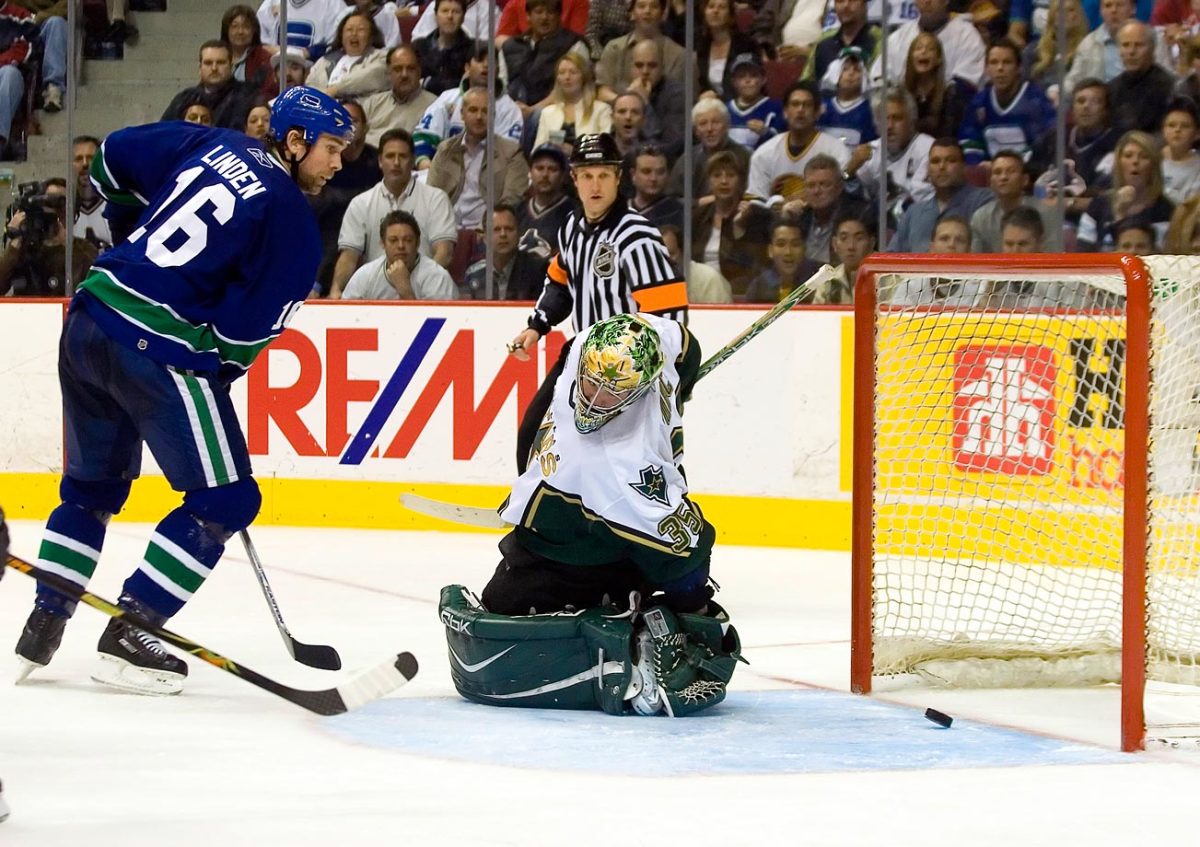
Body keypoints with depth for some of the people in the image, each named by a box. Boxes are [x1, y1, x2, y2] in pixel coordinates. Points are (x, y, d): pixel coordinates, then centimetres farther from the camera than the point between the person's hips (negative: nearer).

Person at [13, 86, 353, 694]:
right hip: (161, 353, -8)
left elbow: (112, 157, 21)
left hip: (90, 318, 8)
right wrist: (214, 376, 9)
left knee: (92, 484, 25)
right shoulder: (295, 226, -8)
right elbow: (247, 326, -8)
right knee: (225, 500, 2)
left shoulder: (208, 145, 11)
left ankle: (42, 625, 25)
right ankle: (127, 639, -2)